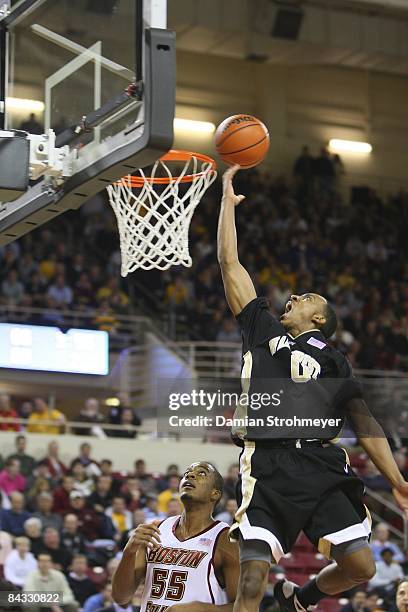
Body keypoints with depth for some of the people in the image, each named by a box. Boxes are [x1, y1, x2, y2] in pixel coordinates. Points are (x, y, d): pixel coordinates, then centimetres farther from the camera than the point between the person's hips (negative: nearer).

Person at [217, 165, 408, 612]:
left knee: (360, 565, -4)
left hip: (321, 465, 2)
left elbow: (364, 424, 12)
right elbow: (230, 263, 20)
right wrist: (228, 200, 23)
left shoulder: (332, 360, 20)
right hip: (268, 465, -2)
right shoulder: (262, 328, 21)